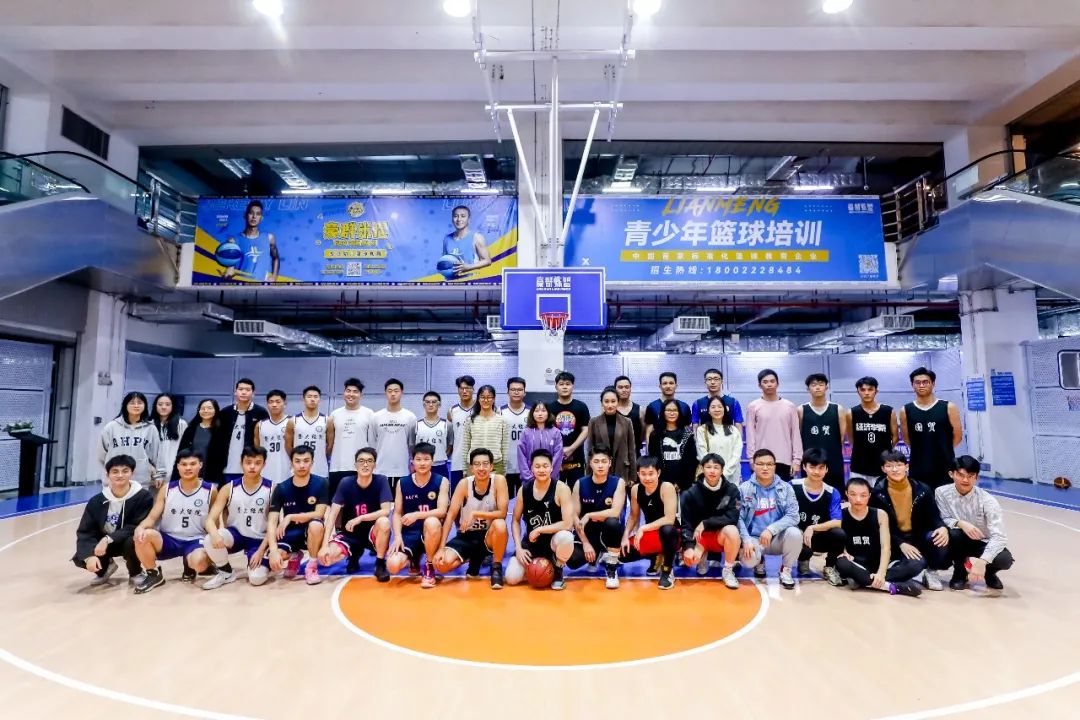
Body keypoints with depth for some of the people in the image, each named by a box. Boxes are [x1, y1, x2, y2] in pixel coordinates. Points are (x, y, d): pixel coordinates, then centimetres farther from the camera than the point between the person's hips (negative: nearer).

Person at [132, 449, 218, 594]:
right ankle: (153, 574, -3)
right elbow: (152, 517, -2)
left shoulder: (210, 490, -3)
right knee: (143, 536, -29)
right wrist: (140, 527, -25)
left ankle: (189, 566, 8)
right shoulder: (167, 489, 2)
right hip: (168, 539, 2)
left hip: (195, 541, -2)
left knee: (199, 562, -34)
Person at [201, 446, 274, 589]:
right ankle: (226, 572, -2)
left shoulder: (272, 489, -10)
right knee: (210, 540, -31)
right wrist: (214, 534, -33)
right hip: (235, 534, 2)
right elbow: (210, 519, -9)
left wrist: (261, 550, -16)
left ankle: (257, 559, 13)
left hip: (259, 540, -2)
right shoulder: (229, 489, -5)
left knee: (257, 578, -24)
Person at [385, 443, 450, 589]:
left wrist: (417, 515, -28)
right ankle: (414, 559, 18)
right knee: (393, 566, -22)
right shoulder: (402, 483, 2)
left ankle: (429, 568, -13)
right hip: (409, 533, 2)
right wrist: (398, 536, -13)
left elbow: (441, 511, -15)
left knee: (432, 522, -39)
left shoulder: (442, 482, -5)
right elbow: (397, 513, 3)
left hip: (431, 532, -2)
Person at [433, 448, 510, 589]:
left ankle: (497, 567, -9)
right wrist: (441, 548, -19)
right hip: (466, 536, 2)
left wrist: (475, 513, -29)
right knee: (442, 563, -21)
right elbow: (451, 515, -12)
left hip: (489, 536, -2)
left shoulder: (499, 480, -15)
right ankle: (474, 558, 13)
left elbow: (502, 513, -19)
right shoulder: (464, 484, -12)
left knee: (500, 525, -36)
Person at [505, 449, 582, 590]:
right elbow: (516, 521, 4)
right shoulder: (524, 489, -6)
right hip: (532, 541, 3)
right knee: (511, 578, -13)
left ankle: (558, 571, -5)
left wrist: (539, 530, -19)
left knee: (566, 537, -39)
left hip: (554, 539, -3)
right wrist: (519, 548, -7)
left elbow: (568, 524, -23)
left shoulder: (561, 488, -18)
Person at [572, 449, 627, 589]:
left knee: (613, 522, -36)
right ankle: (597, 556, 15)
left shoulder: (618, 483, -10)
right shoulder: (580, 484, -6)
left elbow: (615, 512, -21)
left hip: (608, 532, -2)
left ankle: (612, 568, -13)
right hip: (587, 533, 2)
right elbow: (575, 516, -6)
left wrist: (589, 515, -20)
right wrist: (585, 543, -13)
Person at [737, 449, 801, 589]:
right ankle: (760, 561, 10)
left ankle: (785, 570, -3)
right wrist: (746, 540, -21)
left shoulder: (785, 488, 0)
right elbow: (738, 518, -7)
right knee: (748, 561, -31)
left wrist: (771, 529, -24)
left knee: (794, 533, -31)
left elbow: (793, 516, -11)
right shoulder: (744, 489, -3)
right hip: (754, 539, -1)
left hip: (778, 538, 1)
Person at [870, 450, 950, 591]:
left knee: (940, 538, -29)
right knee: (917, 562, -31)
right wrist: (901, 544, -22)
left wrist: (943, 528, -25)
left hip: (919, 538, 3)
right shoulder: (878, 493, -8)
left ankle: (931, 571, -3)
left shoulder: (922, 489, -3)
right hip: (895, 542, -3)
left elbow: (934, 517, -1)